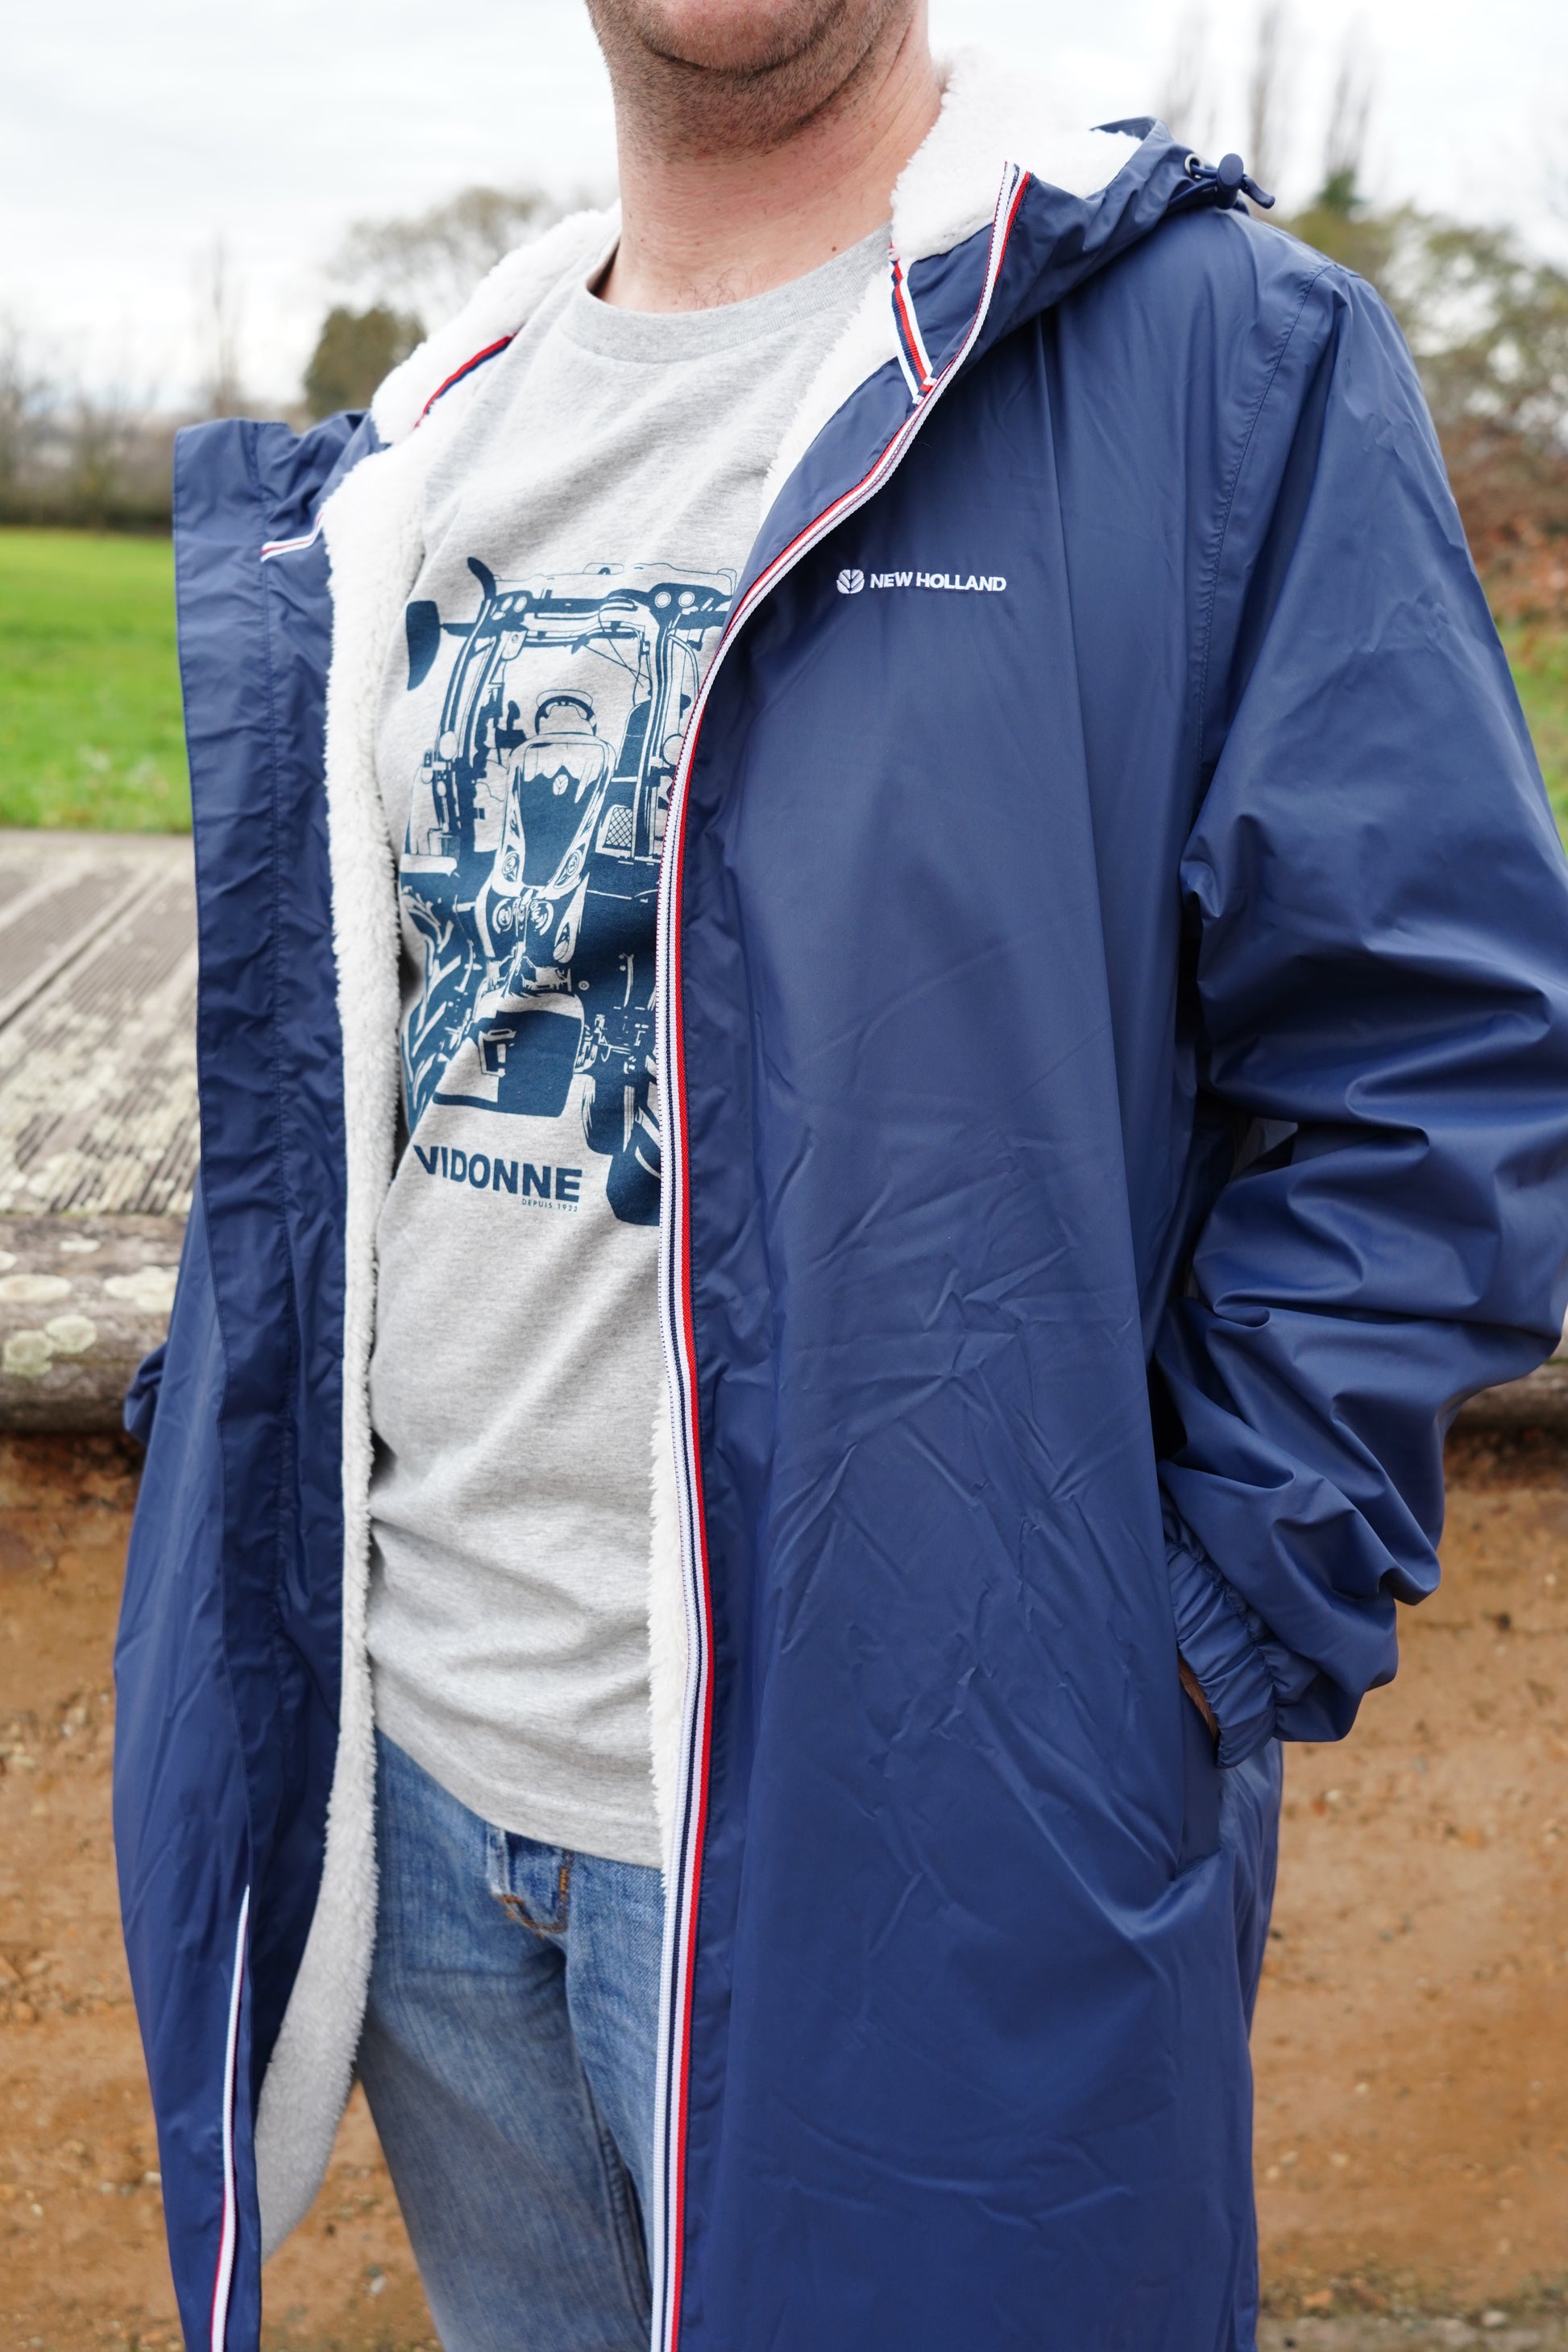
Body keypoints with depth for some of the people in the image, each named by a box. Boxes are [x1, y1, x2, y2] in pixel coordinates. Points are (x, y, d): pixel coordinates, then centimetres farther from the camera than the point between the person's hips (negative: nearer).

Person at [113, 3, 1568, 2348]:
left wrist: (1185, 1670, -15)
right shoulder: (423, 453, 9)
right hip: (399, 1766, 6)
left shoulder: (1224, 355, -10)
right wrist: (249, 1633, 13)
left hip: (890, 1838, -6)